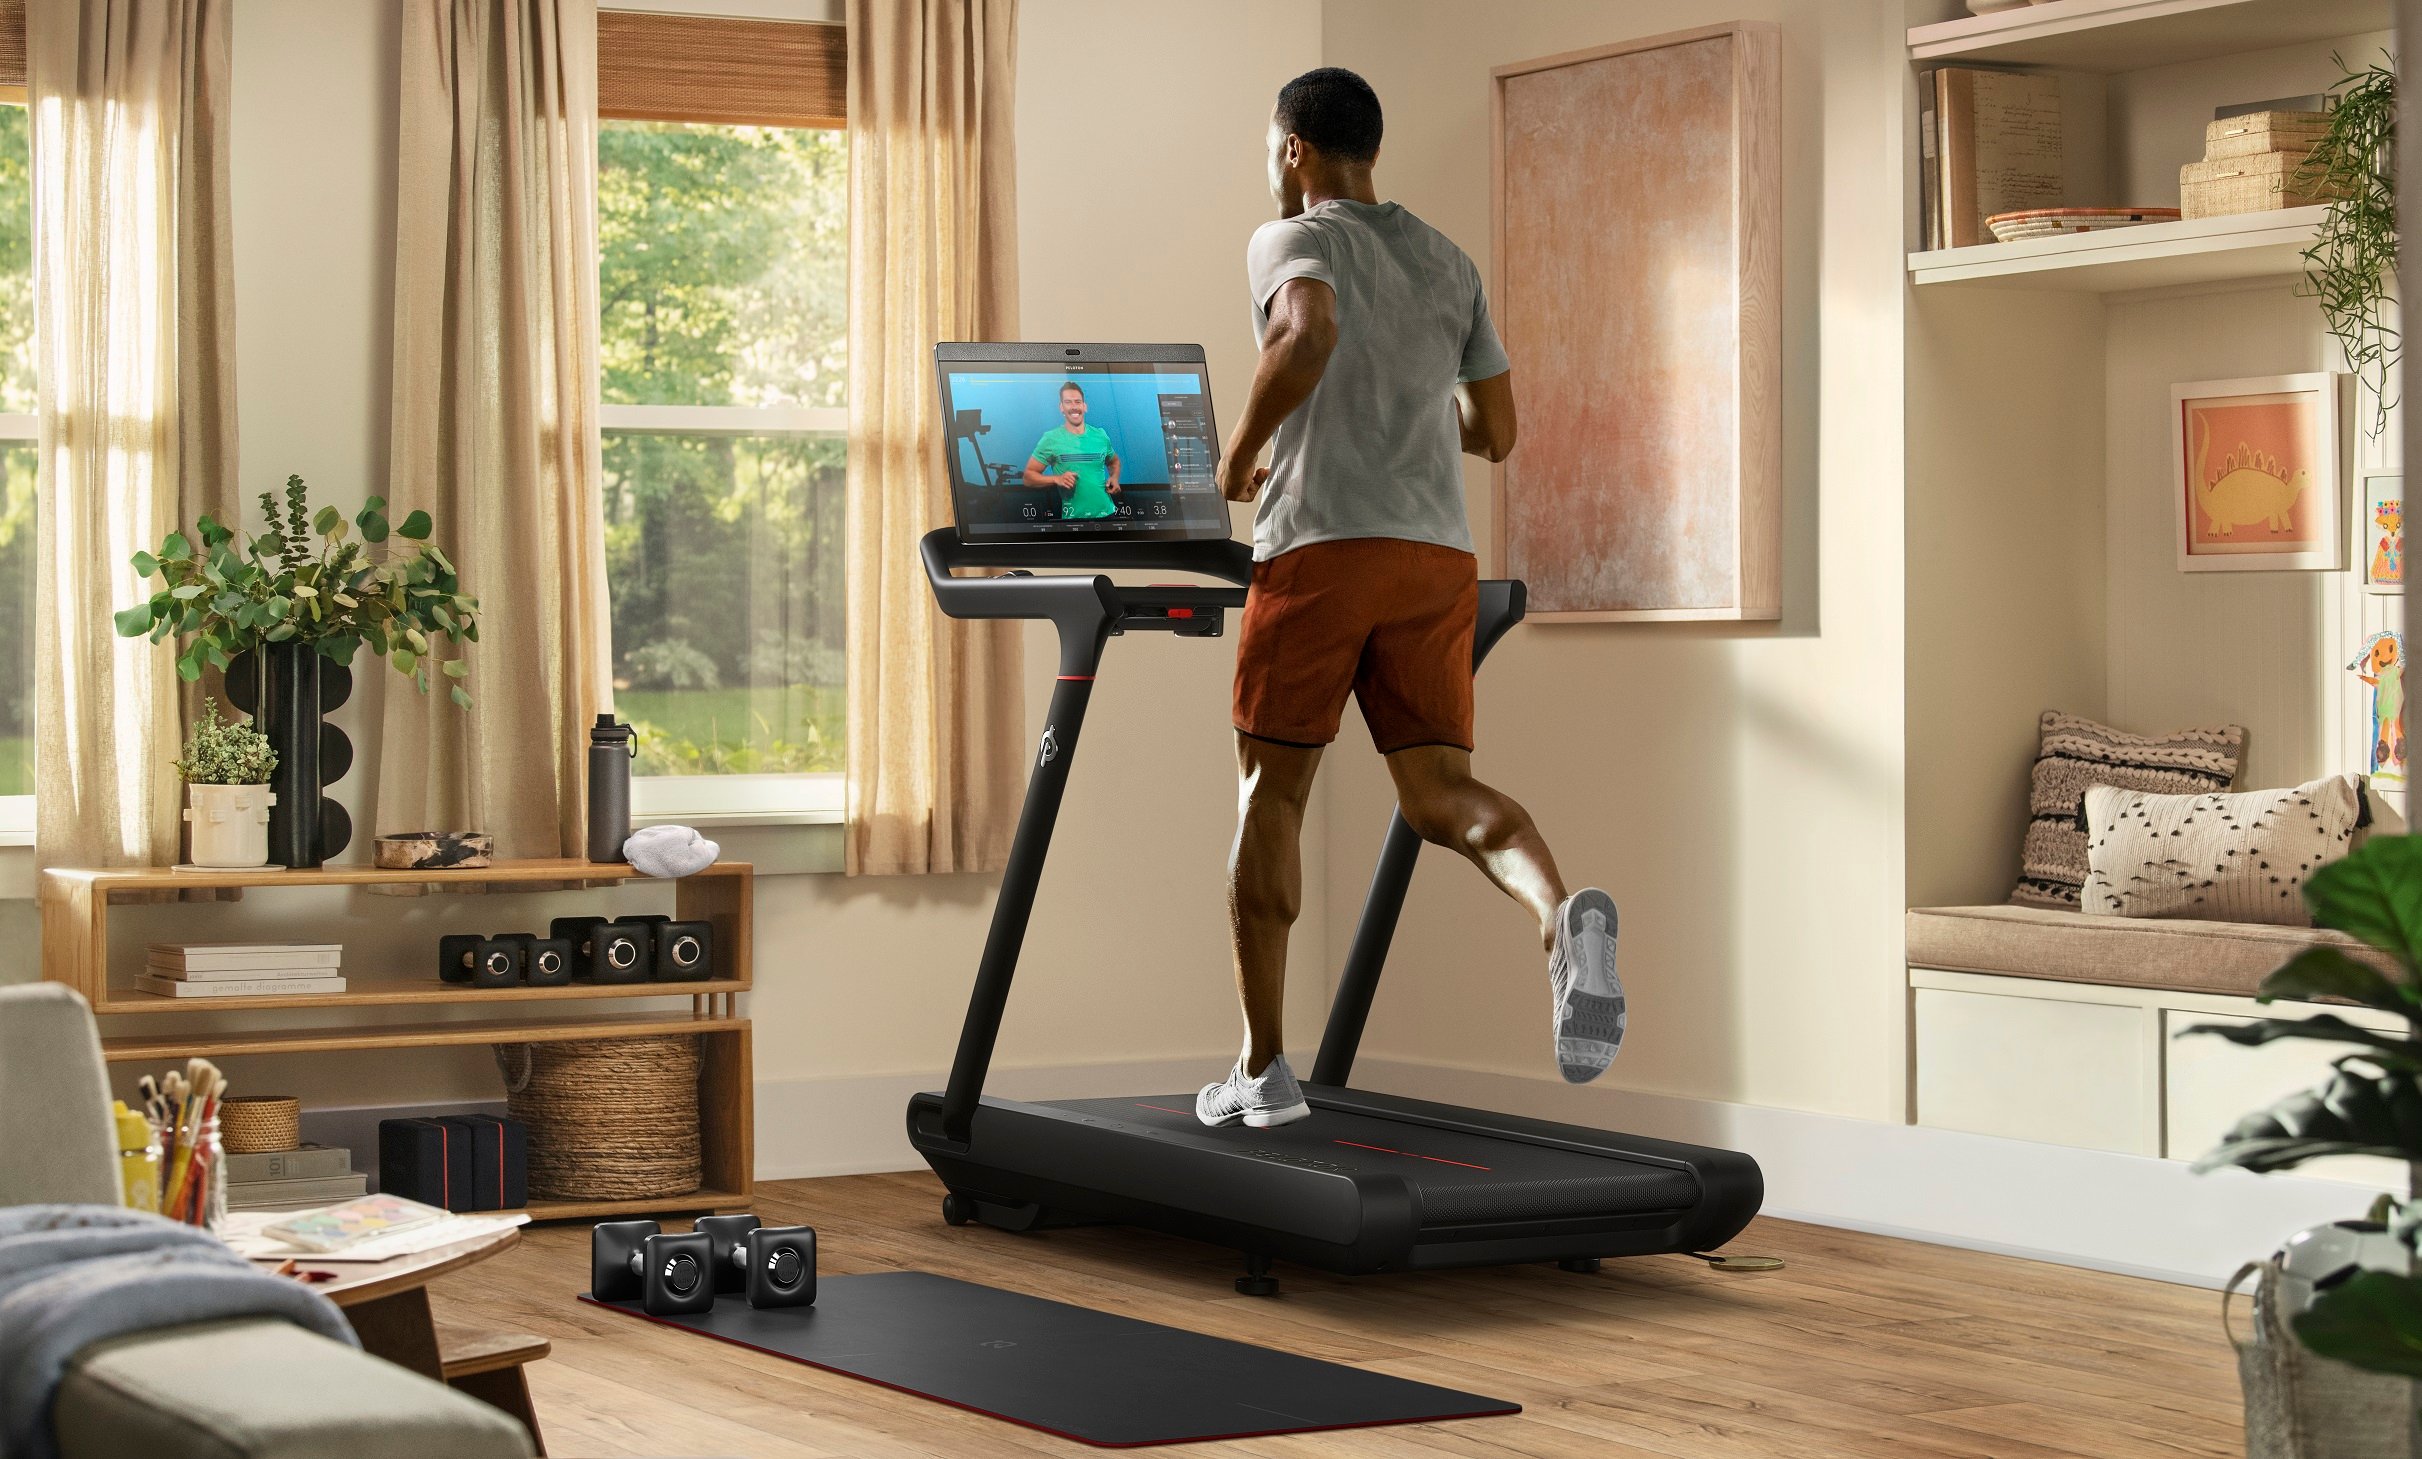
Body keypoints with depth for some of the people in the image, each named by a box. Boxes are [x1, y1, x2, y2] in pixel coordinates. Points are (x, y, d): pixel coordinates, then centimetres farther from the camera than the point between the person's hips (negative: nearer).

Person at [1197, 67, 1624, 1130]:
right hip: (1438, 554, 5)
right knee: (1438, 790, 1)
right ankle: (1561, 914, -33)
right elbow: (1496, 434, 20)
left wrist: (1239, 453, -9)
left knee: (1268, 792, 8)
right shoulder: (1450, 264, 20)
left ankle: (1264, 1068, 10)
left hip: (1319, 543, -5)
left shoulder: (1290, 243, 1)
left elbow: (1309, 333, -23)